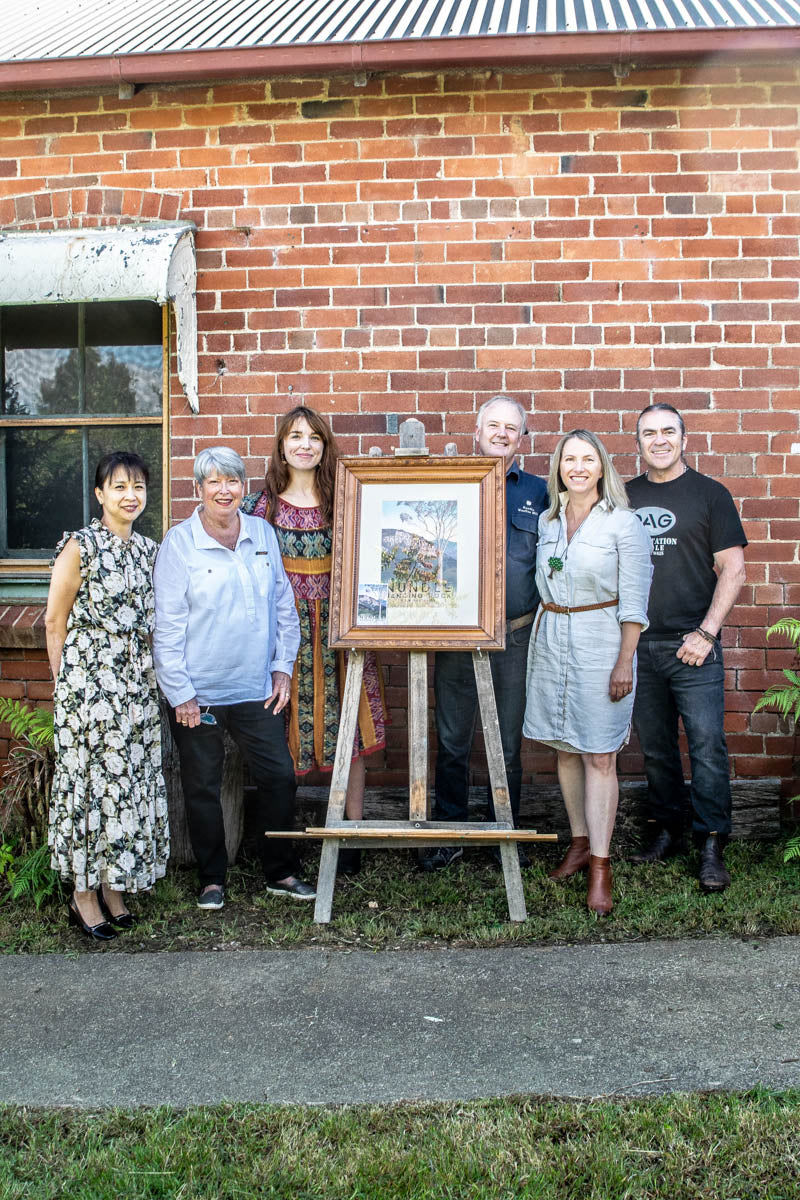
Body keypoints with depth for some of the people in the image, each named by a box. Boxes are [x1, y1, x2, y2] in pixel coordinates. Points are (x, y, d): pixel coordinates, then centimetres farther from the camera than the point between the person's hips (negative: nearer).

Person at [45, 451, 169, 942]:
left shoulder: (149, 549, 10)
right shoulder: (80, 547, -8)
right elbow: (56, 622, -4)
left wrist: (151, 676, 15)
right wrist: (66, 681, 0)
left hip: (138, 682, 6)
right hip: (88, 679, -6)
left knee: (131, 780, 9)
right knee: (89, 777, 1)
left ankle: (113, 887, 22)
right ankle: (84, 894, 13)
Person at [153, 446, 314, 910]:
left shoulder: (263, 534, 5)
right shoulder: (179, 543, -6)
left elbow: (284, 605, 11)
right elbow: (168, 624, -7)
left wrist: (283, 667, 5)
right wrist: (180, 693, -10)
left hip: (257, 689, 3)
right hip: (199, 693, -3)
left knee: (279, 777, 6)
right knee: (202, 788, 8)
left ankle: (282, 872, 24)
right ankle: (213, 879, 25)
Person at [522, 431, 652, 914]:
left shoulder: (623, 524, -7)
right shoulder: (548, 521, 9)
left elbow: (633, 602, -9)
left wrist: (625, 661, -13)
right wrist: (545, 629, 13)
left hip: (599, 642, -5)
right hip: (551, 641, 5)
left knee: (599, 756, -4)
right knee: (566, 749, 11)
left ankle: (600, 865, 1)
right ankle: (580, 842, 25)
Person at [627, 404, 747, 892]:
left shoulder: (710, 494, 2)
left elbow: (732, 569, -1)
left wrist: (706, 633, -10)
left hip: (693, 645, -3)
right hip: (637, 645, 4)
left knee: (707, 745, -7)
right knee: (655, 747, 10)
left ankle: (712, 847, 1)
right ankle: (667, 831, 23)